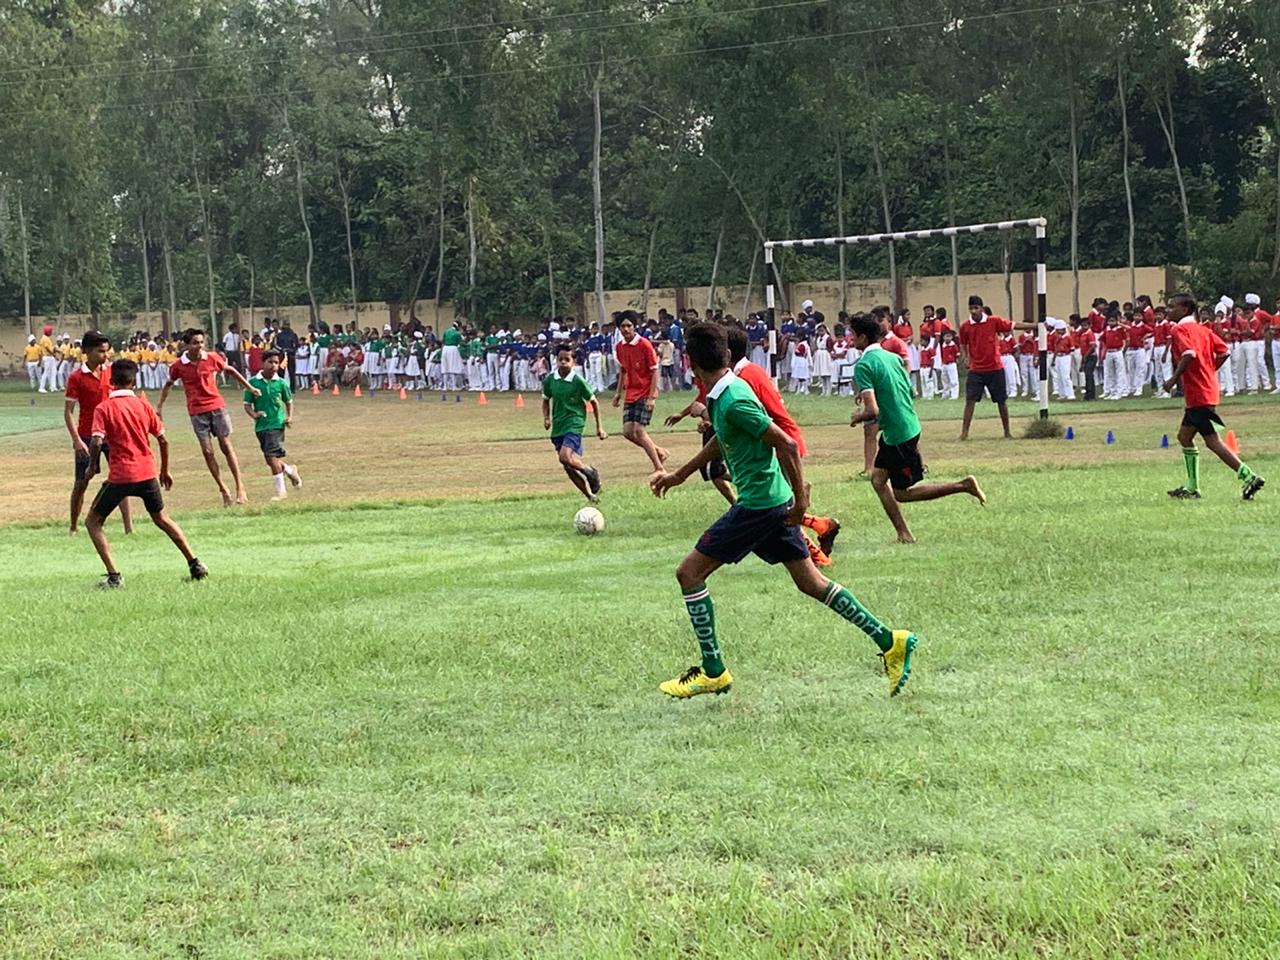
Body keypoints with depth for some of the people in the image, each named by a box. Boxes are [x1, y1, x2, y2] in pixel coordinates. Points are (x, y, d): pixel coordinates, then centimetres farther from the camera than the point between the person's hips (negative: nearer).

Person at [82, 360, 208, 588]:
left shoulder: (104, 408, -6)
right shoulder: (143, 405, 5)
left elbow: (96, 442, -17)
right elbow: (163, 440, 6)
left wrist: (92, 467, 1)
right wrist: (164, 471, 19)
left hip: (120, 475, -4)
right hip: (147, 472, 4)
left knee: (93, 522, 10)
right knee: (161, 518, 25)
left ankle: (114, 576, -3)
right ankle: (195, 565, 21)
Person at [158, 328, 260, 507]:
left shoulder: (212, 359, -4)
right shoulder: (178, 366, -5)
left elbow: (231, 371, 13)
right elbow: (168, 385, 14)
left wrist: (249, 387, 16)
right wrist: (159, 406, 13)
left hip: (217, 406, 0)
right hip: (197, 411, 0)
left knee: (226, 446, 1)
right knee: (207, 451, -3)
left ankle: (240, 487, 5)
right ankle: (223, 489, 9)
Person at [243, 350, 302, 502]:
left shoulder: (281, 383, -1)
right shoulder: (254, 382, -1)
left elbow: (289, 402, 12)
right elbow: (247, 404, 3)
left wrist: (289, 417, -3)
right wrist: (254, 414, -17)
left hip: (277, 424, -3)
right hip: (261, 425, 3)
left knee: (272, 456, -15)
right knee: (270, 460, 10)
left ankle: (280, 491, -6)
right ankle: (290, 470, 41)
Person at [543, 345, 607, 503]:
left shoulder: (578, 381, -10)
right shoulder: (550, 380, 2)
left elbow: (594, 402, 1)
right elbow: (546, 400, 18)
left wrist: (599, 427, 4)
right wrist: (546, 418, 0)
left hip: (574, 423, -5)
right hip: (558, 426, 5)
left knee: (565, 457, -26)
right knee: (569, 466, 4)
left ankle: (591, 472, 0)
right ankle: (590, 495, 16)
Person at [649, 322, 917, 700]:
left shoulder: (733, 401, -21)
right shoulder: (723, 394, 9)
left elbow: (785, 444, -22)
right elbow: (721, 441, 28)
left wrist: (800, 497, -15)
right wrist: (679, 475, 34)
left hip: (758, 504, -10)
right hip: (774, 501, 10)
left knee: (689, 572, -1)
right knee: (810, 582, 12)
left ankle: (713, 672, 3)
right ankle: (890, 642, 11)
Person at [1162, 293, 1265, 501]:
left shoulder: (1180, 330, -11)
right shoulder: (1202, 329, 15)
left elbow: (1189, 354, -28)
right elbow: (1224, 352, 11)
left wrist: (1174, 379, -21)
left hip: (1198, 395, -10)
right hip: (1207, 389, 10)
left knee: (1213, 441, -8)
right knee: (1184, 436, 16)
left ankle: (1249, 477, -12)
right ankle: (1192, 488, 17)